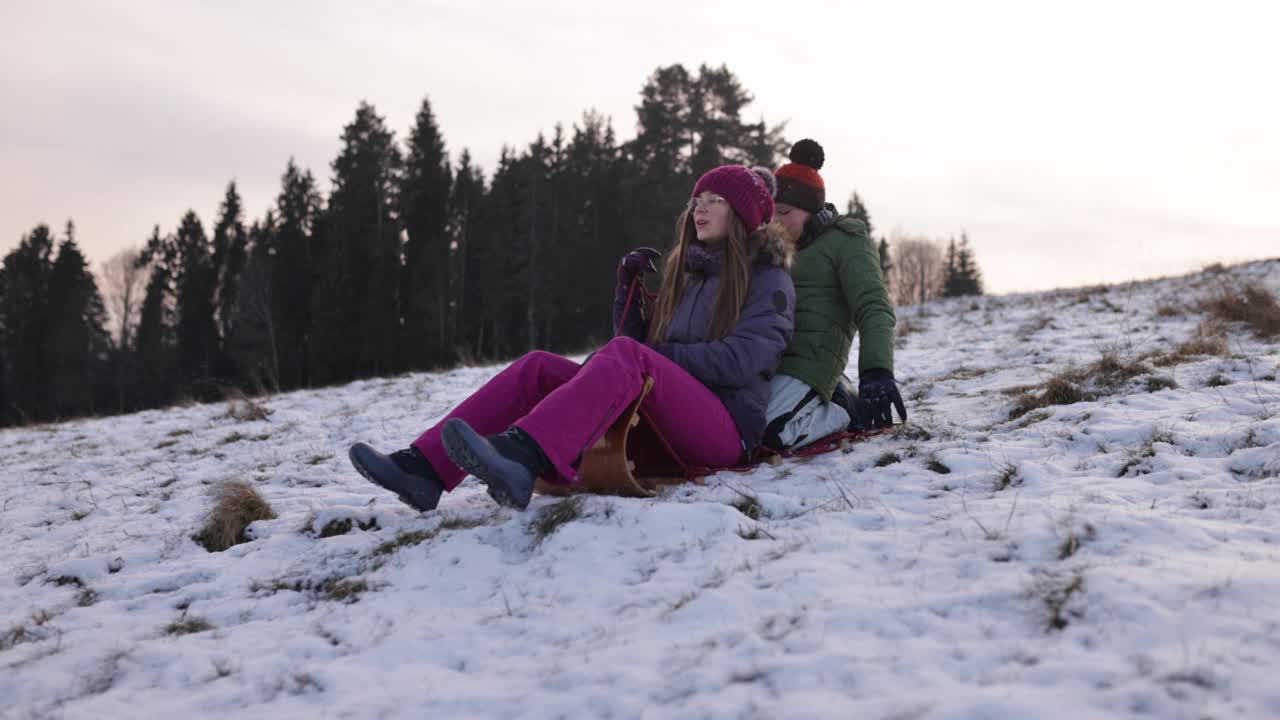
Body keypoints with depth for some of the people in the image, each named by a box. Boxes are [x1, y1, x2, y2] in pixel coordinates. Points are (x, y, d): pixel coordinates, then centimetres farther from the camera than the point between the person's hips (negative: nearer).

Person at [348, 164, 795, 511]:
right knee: (539, 368, -11)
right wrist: (629, 290, 9)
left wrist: (659, 355, -10)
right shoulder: (686, 270, 26)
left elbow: (739, 360, -11)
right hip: (658, 425, 7)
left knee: (626, 357, -35)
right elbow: (639, 341, 23)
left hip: (728, 428, -7)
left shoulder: (769, 278, 5)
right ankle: (423, 466, -29)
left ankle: (518, 461, -59)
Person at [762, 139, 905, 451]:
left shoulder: (847, 240, 1)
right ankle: (825, 400, 12)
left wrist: (877, 370, -28)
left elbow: (874, 308, -12)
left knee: (767, 433, -28)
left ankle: (851, 412, -1)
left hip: (810, 361, -9)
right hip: (773, 361, 9)